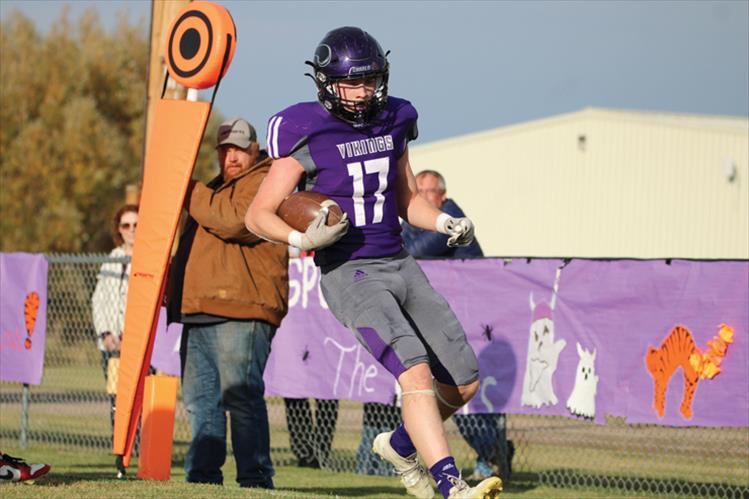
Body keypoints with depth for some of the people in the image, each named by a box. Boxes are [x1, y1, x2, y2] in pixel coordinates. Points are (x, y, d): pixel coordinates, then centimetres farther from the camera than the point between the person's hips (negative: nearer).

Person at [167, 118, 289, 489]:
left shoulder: (264, 184, -1)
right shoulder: (217, 188, 29)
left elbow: (233, 220, -20)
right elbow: (192, 249, 37)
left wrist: (189, 192, -8)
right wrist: (172, 291, 23)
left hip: (240, 314, -10)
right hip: (200, 312, 10)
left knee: (241, 395, -13)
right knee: (200, 399, 9)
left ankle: (255, 478, -14)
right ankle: (202, 474, 14)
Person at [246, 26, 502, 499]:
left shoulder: (392, 123, 9)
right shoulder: (307, 136, -9)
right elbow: (258, 215, -7)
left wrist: (447, 223, 3)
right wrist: (303, 239, -25)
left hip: (401, 265, 7)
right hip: (349, 274, -7)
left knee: (464, 383, 9)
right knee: (417, 373, -24)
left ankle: (401, 444, 35)